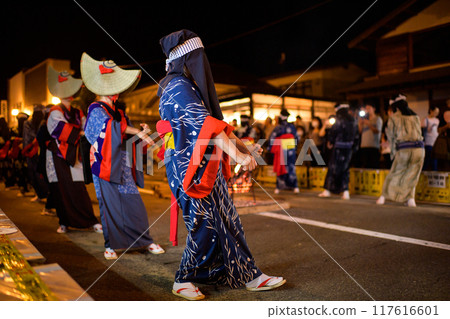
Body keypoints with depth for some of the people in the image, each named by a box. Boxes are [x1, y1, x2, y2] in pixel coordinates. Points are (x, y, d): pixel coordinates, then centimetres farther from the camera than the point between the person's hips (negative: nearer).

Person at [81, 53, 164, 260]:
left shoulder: (120, 113, 18)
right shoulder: (96, 109, 0)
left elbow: (128, 137, 14)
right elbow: (110, 125, -17)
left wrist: (141, 132, -6)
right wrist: (136, 131, -20)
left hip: (124, 166, 5)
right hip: (106, 165, -5)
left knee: (134, 204, 5)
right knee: (110, 205, -2)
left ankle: (145, 240, 15)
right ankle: (110, 245, 12)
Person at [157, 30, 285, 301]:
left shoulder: (188, 85, 16)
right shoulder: (179, 87, -13)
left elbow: (211, 121, 20)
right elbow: (204, 124, -24)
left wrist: (238, 143, 14)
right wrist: (237, 154, -29)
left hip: (208, 168, 9)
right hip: (193, 169, -9)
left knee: (227, 221, 11)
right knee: (205, 227, -2)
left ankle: (250, 276, 21)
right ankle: (183, 281, 17)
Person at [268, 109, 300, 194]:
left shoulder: (278, 128, -10)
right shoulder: (292, 126, 2)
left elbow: (271, 139, -11)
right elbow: (297, 138, 8)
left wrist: (270, 148, 0)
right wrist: (295, 147, 19)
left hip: (281, 151, -3)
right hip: (291, 150, 3)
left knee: (280, 168, 5)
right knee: (291, 168, 9)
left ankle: (278, 188, 6)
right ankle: (295, 187, 5)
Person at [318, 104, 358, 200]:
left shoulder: (339, 120, -11)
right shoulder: (353, 121, 10)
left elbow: (333, 132, -11)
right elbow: (356, 135, 13)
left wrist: (329, 142, 5)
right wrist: (353, 146, 18)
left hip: (338, 147, -6)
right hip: (349, 148, 6)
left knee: (333, 168, 3)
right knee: (345, 169, 11)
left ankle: (328, 190, 9)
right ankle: (345, 191, 4)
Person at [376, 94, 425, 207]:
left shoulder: (393, 118, 3)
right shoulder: (416, 117, 14)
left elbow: (391, 136, 4)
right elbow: (419, 133, 17)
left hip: (403, 150, -2)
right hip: (419, 149, 3)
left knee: (394, 174, 11)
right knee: (412, 176, 15)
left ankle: (383, 196, 12)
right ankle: (411, 199, 6)